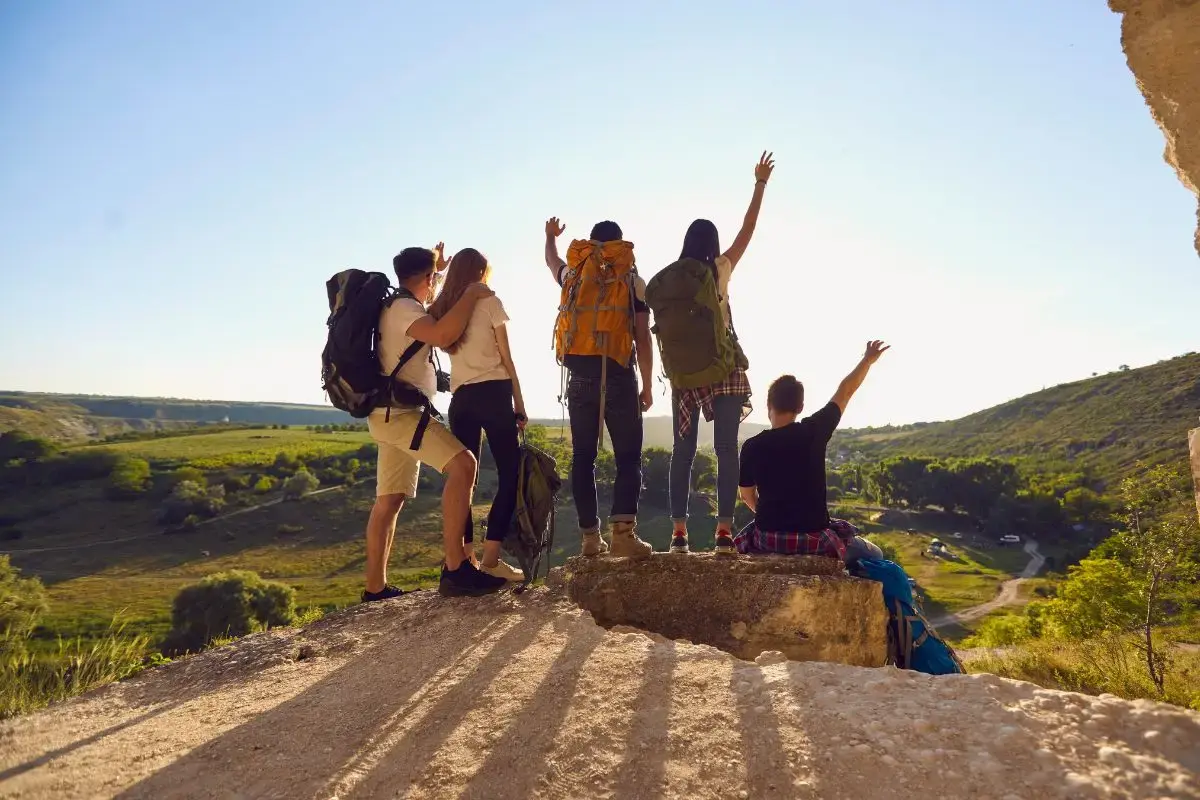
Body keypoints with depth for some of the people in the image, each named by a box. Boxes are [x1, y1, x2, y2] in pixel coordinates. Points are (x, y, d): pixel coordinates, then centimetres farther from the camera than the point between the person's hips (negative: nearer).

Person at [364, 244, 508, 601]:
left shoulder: (394, 306, 20)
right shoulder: (403, 307, -11)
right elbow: (443, 335, -29)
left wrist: (435, 266, 43)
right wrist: (471, 295, -15)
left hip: (392, 413, 11)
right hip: (399, 411, -11)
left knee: (389, 500, 10)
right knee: (462, 464, -24)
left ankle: (376, 588, 15)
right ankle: (455, 569, -28)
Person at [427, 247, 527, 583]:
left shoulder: (441, 309, 13)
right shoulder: (489, 302, 1)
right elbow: (506, 359, 0)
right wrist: (519, 404, 5)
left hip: (461, 399, 5)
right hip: (493, 394, -5)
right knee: (511, 474, -1)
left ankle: (464, 558, 5)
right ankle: (491, 558, -7)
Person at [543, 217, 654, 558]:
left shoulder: (573, 275, 14)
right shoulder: (633, 281, 6)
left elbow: (552, 261, 39)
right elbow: (643, 338, 0)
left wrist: (551, 236, 60)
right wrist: (647, 386, 6)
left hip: (579, 377, 3)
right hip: (618, 376, -3)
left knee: (583, 457, 7)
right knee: (628, 456, -1)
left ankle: (590, 536, 7)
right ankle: (623, 530, -16)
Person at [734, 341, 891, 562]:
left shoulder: (751, 447, -6)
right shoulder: (813, 432, -9)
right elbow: (845, 391, 6)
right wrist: (868, 359, 22)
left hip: (767, 538, 1)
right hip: (813, 538, -1)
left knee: (740, 545, 35)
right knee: (873, 556, 22)